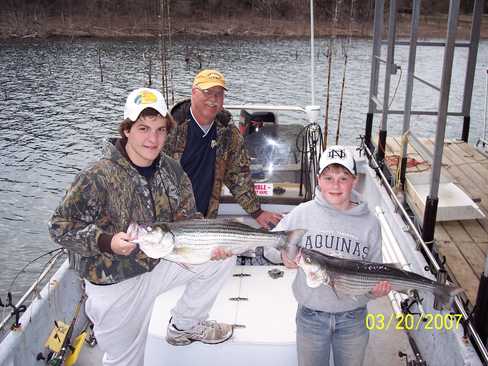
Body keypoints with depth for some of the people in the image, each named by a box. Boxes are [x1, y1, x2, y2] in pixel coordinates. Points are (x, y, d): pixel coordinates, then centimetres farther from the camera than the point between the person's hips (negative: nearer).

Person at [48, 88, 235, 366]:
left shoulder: (172, 171, -5)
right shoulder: (99, 176, -24)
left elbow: (187, 218, 3)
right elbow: (60, 226, -19)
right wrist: (106, 241, -33)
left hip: (159, 264, 5)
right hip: (114, 283, -5)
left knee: (221, 259, 0)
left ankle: (184, 326, 19)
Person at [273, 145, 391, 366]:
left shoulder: (369, 223, -9)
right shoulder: (302, 213, -12)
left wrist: (376, 289, -21)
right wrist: (283, 254, -26)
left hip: (353, 317, 1)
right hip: (311, 315, 0)